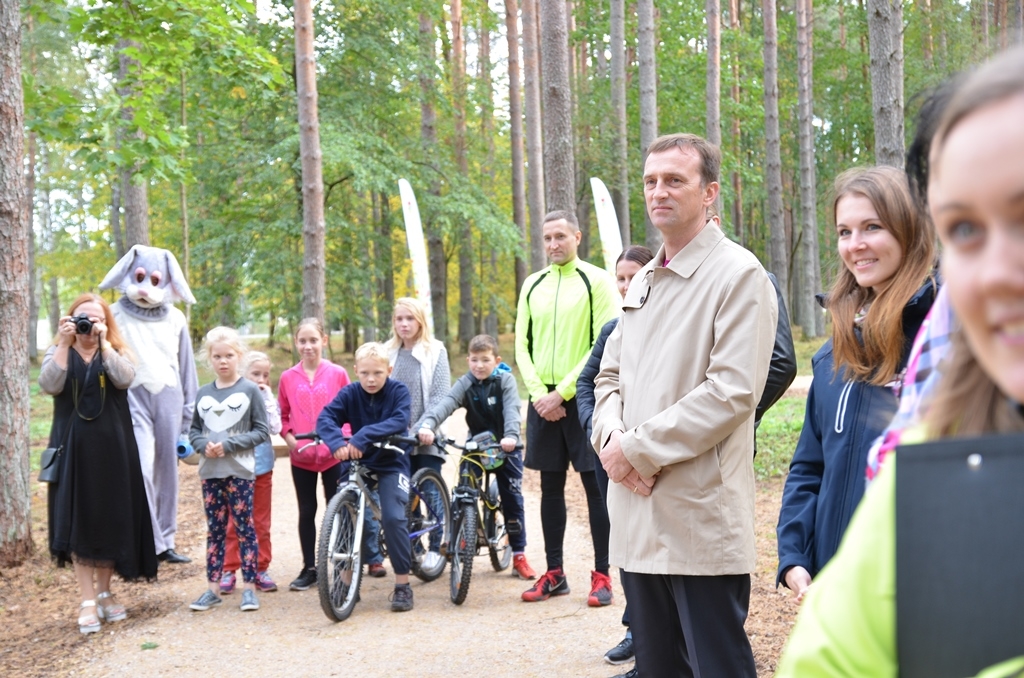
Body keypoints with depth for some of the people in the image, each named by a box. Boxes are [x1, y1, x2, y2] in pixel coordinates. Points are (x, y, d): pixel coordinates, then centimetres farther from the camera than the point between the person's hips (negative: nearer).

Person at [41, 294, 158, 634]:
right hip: (74, 448, -1)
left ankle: (105, 592, 19)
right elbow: (49, 385, -15)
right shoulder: (58, 353, 6)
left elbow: (124, 379, -16)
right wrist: (64, 343, -17)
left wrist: (102, 341, -17)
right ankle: (87, 601, 0)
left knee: (111, 520, 4)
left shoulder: (117, 353, 6)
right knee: (78, 521, -3)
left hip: (112, 448, 1)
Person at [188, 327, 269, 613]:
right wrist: (204, 446, -9)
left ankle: (249, 587, 8)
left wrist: (228, 445, -15)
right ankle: (213, 588, 14)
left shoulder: (250, 390, -4)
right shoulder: (203, 393, 7)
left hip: (240, 471, -3)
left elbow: (261, 432, -6)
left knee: (244, 527, 1)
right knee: (215, 529, 8)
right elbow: (194, 430, 12)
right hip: (210, 471, 3)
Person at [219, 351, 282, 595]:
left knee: (261, 522, 8)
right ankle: (229, 570, 10)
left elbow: (275, 428, -12)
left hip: (262, 467, 2)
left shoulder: (268, 399, 4)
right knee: (235, 522, 3)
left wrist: (268, 397, -12)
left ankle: (261, 570, 15)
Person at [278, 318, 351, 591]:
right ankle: (309, 568, 20)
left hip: (333, 455, -2)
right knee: (306, 512, 11)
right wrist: (289, 438, -5)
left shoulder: (338, 374, -4)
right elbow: (283, 415, 11)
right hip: (301, 457, 2)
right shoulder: (288, 378, 0)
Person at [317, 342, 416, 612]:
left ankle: (402, 585, -6)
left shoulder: (398, 391, -11)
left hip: (391, 463, -3)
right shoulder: (350, 393, -5)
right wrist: (337, 442, -39)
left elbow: (399, 421, -27)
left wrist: (363, 436, -38)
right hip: (357, 462, 3)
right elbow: (325, 417, -18)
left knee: (393, 517, -18)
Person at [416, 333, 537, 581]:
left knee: (512, 498, -2)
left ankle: (519, 556, 6)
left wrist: (511, 436, -44)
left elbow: (511, 409, -25)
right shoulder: (465, 383, -8)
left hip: (505, 447, -1)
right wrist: (426, 425, -43)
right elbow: (445, 404, -25)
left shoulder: (505, 380, -11)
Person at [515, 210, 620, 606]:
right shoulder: (533, 285, 11)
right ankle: (554, 574, 18)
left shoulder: (596, 281, -4)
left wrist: (562, 393, -14)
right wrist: (538, 394, -4)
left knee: (595, 486, 0)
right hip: (543, 401, 5)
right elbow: (522, 345, 11)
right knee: (550, 487, 9)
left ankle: (601, 576, 6)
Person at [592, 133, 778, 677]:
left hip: (701, 523, -7)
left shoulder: (739, 274, -8)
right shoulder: (643, 282, 18)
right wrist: (611, 436, -4)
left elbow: (733, 389, -17)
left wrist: (638, 449, -14)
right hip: (637, 518, 8)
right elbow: (610, 376, 18)